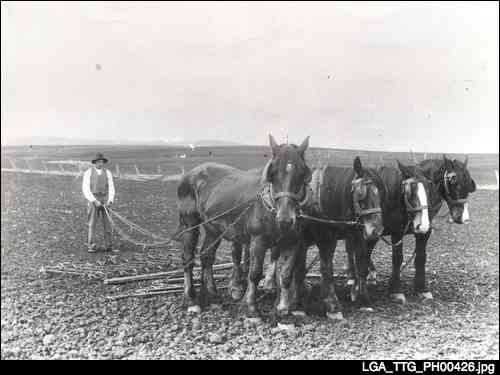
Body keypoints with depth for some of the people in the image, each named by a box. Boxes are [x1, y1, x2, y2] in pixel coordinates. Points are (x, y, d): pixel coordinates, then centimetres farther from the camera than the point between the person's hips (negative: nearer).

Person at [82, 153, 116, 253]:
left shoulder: (108, 173, 5)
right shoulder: (88, 173, -4)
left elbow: (111, 189, 2)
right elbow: (85, 189, -9)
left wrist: (110, 201, -15)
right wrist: (94, 201, -19)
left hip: (104, 200, 3)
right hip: (93, 200, -2)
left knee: (107, 223, -1)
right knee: (92, 224, -5)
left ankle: (108, 247, 4)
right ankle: (92, 247, -1)